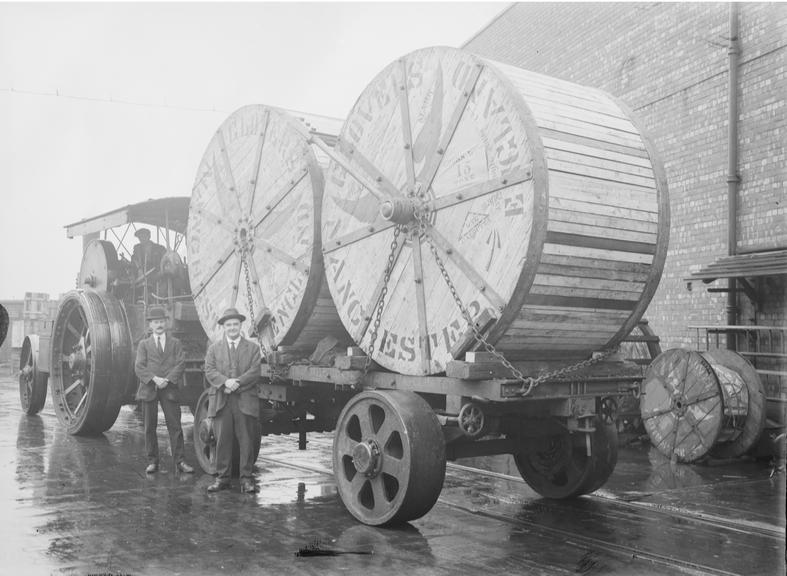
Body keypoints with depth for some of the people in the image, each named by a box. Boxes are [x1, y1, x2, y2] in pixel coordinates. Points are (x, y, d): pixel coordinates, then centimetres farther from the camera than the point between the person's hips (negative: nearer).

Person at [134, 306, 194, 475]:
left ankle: (179, 461, 1)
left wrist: (167, 380, -14)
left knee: (175, 426, -3)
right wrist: (154, 378, -16)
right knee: (150, 427, 4)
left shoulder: (175, 343, 12)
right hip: (148, 390, 1)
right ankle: (152, 462, 13)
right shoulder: (144, 344, 11)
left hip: (169, 389, -1)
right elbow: (139, 367, 0)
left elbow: (181, 364, 0)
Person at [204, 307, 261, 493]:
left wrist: (237, 383, -14)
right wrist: (225, 382, -15)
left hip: (245, 401, -1)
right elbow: (209, 370, 2)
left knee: (247, 441, -1)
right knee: (222, 441, 1)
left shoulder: (252, 348, 11)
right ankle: (222, 478, 11)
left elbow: (254, 372, -1)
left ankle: (246, 479, 6)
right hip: (221, 401, 1)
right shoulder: (214, 348, 15)